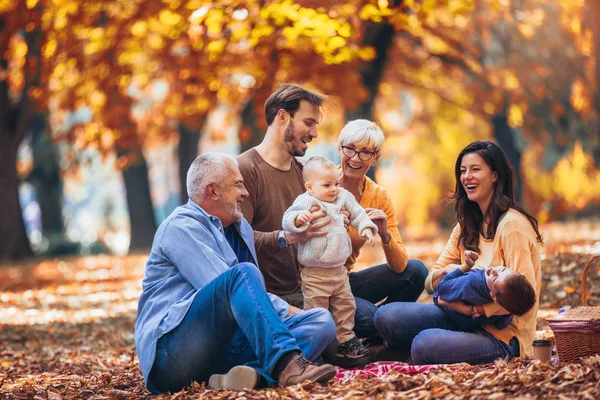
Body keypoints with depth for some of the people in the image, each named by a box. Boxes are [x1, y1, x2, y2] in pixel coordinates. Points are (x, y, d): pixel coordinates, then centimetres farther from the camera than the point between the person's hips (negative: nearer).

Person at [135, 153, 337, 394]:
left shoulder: (239, 228, 23)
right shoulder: (181, 227, -4)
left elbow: (252, 294, 21)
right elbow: (225, 286, -15)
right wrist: (285, 311, -7)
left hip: (223, 351, 8)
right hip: (175, 352, -8)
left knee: (321, 320, -7)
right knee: (243, 272, -29)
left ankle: (254, 373, -34)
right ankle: (287, 365, -41)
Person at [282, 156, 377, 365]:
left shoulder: (343, 197, 4)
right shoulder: (306, 202, -17)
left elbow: (357, 213, 17)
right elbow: (287, 220, -26)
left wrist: (366, 227, 3)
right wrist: (299, 218, -46)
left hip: (339, 269, 7)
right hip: (315, 274, -7)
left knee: (345, 306, 17)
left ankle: (345, 340, 32)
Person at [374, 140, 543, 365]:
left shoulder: (511, 225, -13)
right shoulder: (467, 226, 12)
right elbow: (430, 284, 12)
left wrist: (472, 307, -22)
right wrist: (445, 273, -11)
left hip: (503, 334, -8)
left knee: (425, 343, -32)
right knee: (386, 316, -10)